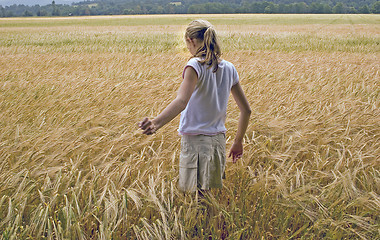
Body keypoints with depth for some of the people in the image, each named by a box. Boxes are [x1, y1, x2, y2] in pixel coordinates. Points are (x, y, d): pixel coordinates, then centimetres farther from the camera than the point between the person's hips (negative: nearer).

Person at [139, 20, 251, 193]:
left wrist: (156, 123, -42)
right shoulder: (229, 69, 8)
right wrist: (238, 142, 21)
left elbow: (182, 101, -29)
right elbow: (246, 110, 11)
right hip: (219, 140, 6)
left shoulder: (195, 65, -12)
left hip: (195, 141, -6)